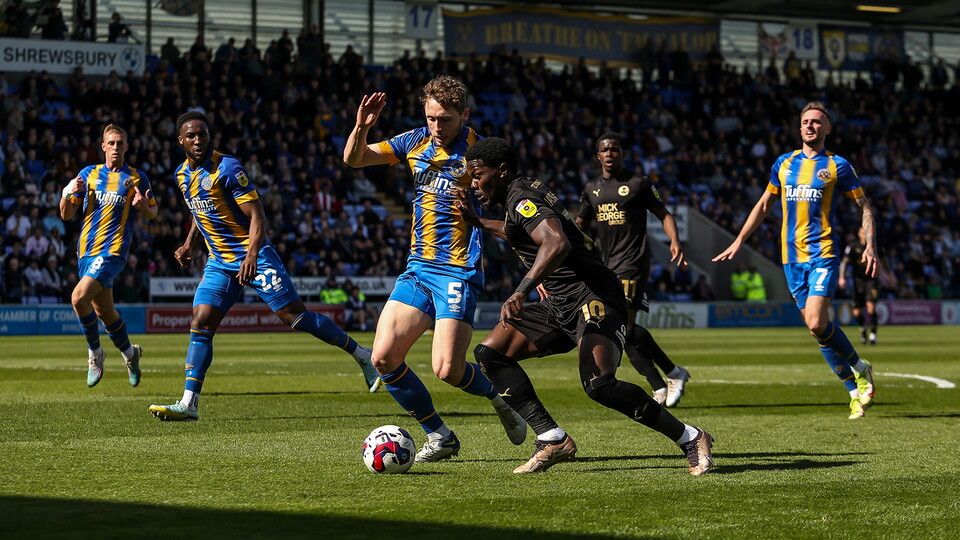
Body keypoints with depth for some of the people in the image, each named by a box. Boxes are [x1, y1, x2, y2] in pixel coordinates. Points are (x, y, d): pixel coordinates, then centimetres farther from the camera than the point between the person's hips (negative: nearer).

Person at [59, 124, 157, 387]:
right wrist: (68, 194, -13)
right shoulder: (88, 174, 10)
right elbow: (66, 215, 9)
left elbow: (153, 212, 11)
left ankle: (94, 353, -3)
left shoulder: (137, 178, 2)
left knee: (79, 297, -22)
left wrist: (142, 206, -13)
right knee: (103, 311, 13)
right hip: (86, 250, 5)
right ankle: (129, 352, 35)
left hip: (113, 250, -5)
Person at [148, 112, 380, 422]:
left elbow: (257, 216, -18)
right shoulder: (182, 175, 7)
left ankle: (363, 356, 5)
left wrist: (251, 255, -31)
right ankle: (188, 404, -7)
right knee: (200, 324, -6)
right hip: (219, 262, 6)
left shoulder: (227, 168, -15)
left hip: (253, 257, -6)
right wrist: (190, 243, 17)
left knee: (295, 317, -9)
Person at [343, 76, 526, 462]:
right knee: (384, 358, -6)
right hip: (418, 269, 6)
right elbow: (353, 159, 11)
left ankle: (501, 399, 18)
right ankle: (439, 438, 9)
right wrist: (361, 127, -10)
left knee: (448, 370, -16)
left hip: (458, 272, -6)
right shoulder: (416, 142, 7)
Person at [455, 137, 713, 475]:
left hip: (592, 298, -11)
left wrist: (522, 290, -42)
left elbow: (557, 243, -33)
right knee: (490, 352, 2)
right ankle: (553, 440, -2)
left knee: (599, 385, -29)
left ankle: (691, 439, -13)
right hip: (559, 307, 11)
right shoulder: (525, 191, 17)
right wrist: (477, 222, 41)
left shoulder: (521, 198, -13)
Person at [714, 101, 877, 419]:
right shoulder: (784, 164, 13)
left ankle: (860, 368, 5)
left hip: (822, 253, -5)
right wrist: (739, 241, 18)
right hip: (792, 257, 5)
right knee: (816, 327, 3)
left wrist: (870, 246, -7)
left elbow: (864, 206, 5)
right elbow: (764, 205, 23)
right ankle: (855, 392, 12)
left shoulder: (836, 166, 1)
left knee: (817, 323, -20)